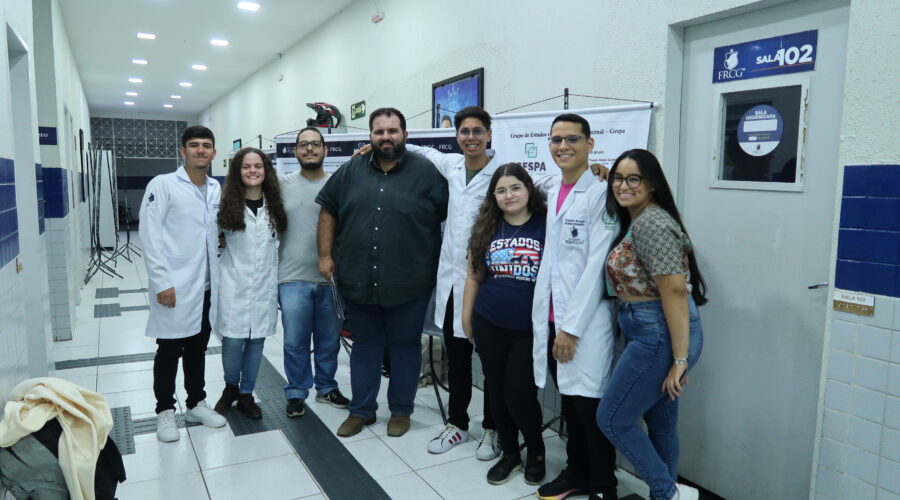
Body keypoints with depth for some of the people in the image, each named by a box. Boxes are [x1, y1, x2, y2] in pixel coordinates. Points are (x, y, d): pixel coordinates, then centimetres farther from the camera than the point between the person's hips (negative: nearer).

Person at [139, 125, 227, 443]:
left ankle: (196, 404, 31)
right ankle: (165, 411, 22)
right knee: (169, 350, 7)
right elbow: (150, 236, -12)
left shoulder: (216, 188, 9)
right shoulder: (163, 185, -7)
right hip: (174, 286, -5)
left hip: (206, 285, 5)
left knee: (197, 348, 16)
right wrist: (161, 281, -17)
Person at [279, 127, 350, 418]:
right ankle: (296, 393, 23)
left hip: (331, 278, 1)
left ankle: (326, 388, 31)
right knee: (295, 342, 6)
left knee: (329, 340, 13)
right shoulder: (283, 184, 1)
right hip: (294, 278, -1)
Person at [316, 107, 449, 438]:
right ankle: (361, 410, 30)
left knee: (405, 347, 12)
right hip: (357, 281, 3)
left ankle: (401, 411, 29)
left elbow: (451, 218, -3)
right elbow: (328, 210, 12)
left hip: (408, 285, -2)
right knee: (364, 346, 16)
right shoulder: (351, 171, 5)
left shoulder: (426, 172, -5)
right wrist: (325, 255, 6)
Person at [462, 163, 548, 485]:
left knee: (519, 394, -1)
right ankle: (510, 452, 33)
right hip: (489, 326, 4)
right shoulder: (486, 228, 5)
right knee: (497, 392, 13)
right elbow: (474, 276, 12)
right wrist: (466, 316, 13)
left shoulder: (547, 225, -6)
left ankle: (536, 451, 27)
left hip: (530, 329, -4)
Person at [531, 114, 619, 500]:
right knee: (569, 402, 17)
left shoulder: (601, 193, -10)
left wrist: (573, 326, -15)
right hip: (552, 318, 6)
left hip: (587, 322, -6)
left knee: (591, 406, 3)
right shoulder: (551, 192, 12)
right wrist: (552, 321, 10)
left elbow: (597, 266, -15)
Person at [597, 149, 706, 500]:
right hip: (655, 335, 10)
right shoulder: (635, 221, 13)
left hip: (660, 337, -10)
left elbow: (674, 290, -21)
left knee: (612, 418, 2)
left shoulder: (651, 222, -17)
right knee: (660, 424, 17)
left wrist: (680, 359, -21)